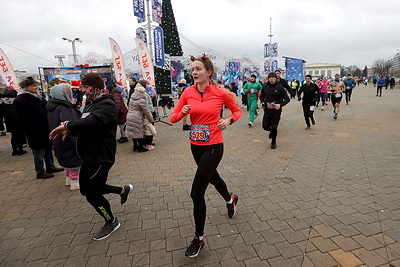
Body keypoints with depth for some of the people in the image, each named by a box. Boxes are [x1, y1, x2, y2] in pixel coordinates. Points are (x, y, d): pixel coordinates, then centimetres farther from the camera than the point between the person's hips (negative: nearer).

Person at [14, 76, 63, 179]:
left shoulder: (37, 97, 12)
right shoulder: (19, 101, -14)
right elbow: (23, 121, -17)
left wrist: (48, 127, 14)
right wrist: (32, 134, -18)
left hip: (44, 130, 8)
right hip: (35, 133, -8)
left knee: (48, 149, 18)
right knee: (39, 153, 3)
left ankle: (50, 167, 33)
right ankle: (40, 172, 17)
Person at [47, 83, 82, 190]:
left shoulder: (52, 107, 6)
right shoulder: (65, 108, -22)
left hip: (59, 141, 9)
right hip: (68, 141, -9)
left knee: (67, 159, 22)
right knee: (74, 159, 3)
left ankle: (68, 179, 35)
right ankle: (75, 182, 11)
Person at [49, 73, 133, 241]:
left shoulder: (107, 104, -17)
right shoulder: (90, 104, 13)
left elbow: (92, 121, -35)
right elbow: (83, 125, 11)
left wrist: (68, 125, -24)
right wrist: (69, 129, -9)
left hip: (101, 157, -10)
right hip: (89, 156, 10)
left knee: (92, 193, 2)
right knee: (86, 188, 21)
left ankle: (111, 222, 26)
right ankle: (123, 190, 36)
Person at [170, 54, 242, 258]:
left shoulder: (220, 93, -10)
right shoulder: (188, 92, -2)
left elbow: (237, 111, 5)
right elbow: (173, 118, 1)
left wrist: (229, 120, -14)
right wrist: (183, 112, -19)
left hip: (213, 147, -5)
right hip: (195, 145, 6)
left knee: (197, 193, -6)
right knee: (212, 176, 27)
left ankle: (199, 238, 18)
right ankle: (230, 199, 61)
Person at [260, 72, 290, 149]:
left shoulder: (280, 87, -7)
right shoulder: (265, 86, 2)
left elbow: (287, 99, -4)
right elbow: (261, 96, 19)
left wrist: (280, 105, -19)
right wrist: (262, 102, -1)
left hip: (276, 110, -3)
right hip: (267, 109, 3)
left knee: (274, 128, 2)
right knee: (265, 127, 4)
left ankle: (273, 143, 24)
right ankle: (272, 131, 40)